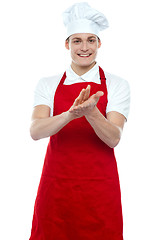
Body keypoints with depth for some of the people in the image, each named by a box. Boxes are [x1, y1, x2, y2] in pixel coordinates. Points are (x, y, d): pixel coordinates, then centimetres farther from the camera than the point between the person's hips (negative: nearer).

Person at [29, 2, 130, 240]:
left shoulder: (117, 85, 1)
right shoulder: (48, 84, 4)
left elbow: (113, 138, -10)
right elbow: (35, 131, -12)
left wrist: (91, 112, -29)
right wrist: (70, 114, -30)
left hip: (100, 188, 0)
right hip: (56, 185, 1)